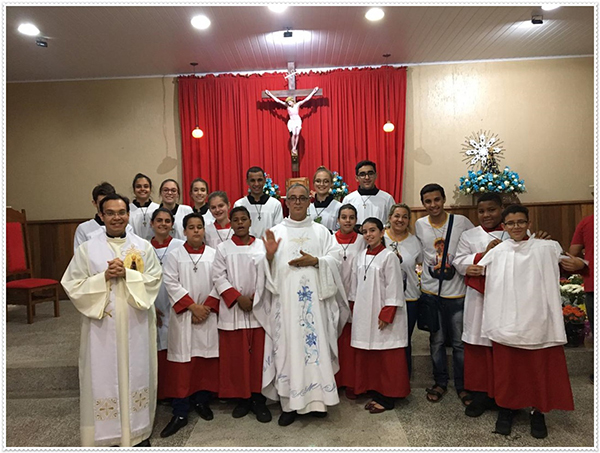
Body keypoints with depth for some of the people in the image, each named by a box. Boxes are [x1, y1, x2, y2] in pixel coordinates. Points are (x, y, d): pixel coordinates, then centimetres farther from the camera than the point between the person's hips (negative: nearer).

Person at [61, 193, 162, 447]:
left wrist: (126, 274, -16)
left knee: (136, 375, 11)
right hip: (102, 326, -1)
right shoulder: (87, 249, 0)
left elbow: (154, 280, -3)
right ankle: (104, 435, 23)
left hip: (136, 325, 1)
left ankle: (138, 432, 28)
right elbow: (73, 286, -3)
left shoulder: (143, 247, 2)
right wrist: (104, 277, -16)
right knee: (103, 378, 5)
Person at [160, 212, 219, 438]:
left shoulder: (213, 255, 4)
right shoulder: (174, 256, 1)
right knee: (182, 361, 0)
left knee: (206, 359, 8)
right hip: (182, 316, -1)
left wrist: (206, 307, -8)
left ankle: (202, 400, 27)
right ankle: (180, 412, 9)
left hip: (208, 316, 1)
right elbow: (171, 284, -5)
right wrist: (193, 306, -12)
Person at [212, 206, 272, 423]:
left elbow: (267, 275, 2)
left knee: (258, 354, 4)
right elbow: (219, 277, 0)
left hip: (258, 309, 0)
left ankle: (258, 399, 16)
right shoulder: (223, 248, 5)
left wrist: (255, 298, -9)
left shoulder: (262, 246, 5)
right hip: (232, 310, 0)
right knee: (236, 356, 5)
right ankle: (242, 398, 19)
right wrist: (238, 298, -10)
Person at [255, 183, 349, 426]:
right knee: (287, 346, 1)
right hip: (285, 298, 0)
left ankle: (317, 399, 16)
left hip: (314, 298, 1)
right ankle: (289, 403, 12)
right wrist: (270, 255, -16)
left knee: (316, 343, 2)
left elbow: (336, 256, 4)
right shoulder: (276, 231, 9)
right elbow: (269, 269, 5)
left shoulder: (321, 231, 12)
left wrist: (315, 261, -11)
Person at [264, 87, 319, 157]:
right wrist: (270, 94, -3)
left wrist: (313, 92, -4)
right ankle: (293, 149, -6)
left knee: (297, 134, -7)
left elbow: (306, 99, -2)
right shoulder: (287, 105, -3)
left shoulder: (298, 104, -3)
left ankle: (295, 148, 2)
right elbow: (277, 100, -2)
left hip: (298, 120, 1)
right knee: (294, 134, -15)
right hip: (292, 121, -1)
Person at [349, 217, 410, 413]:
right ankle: (375, 393, 25)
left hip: (383, 316, -6)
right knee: (367, 356, 11)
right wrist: (354, 311, 14)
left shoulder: (389, 257, -8)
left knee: (386, 357, 2)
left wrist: (386, 315, -14)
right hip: (364, 315, 6)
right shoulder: (360, 257, 10)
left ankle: (387, 398, 15)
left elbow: (393, 289, -11)